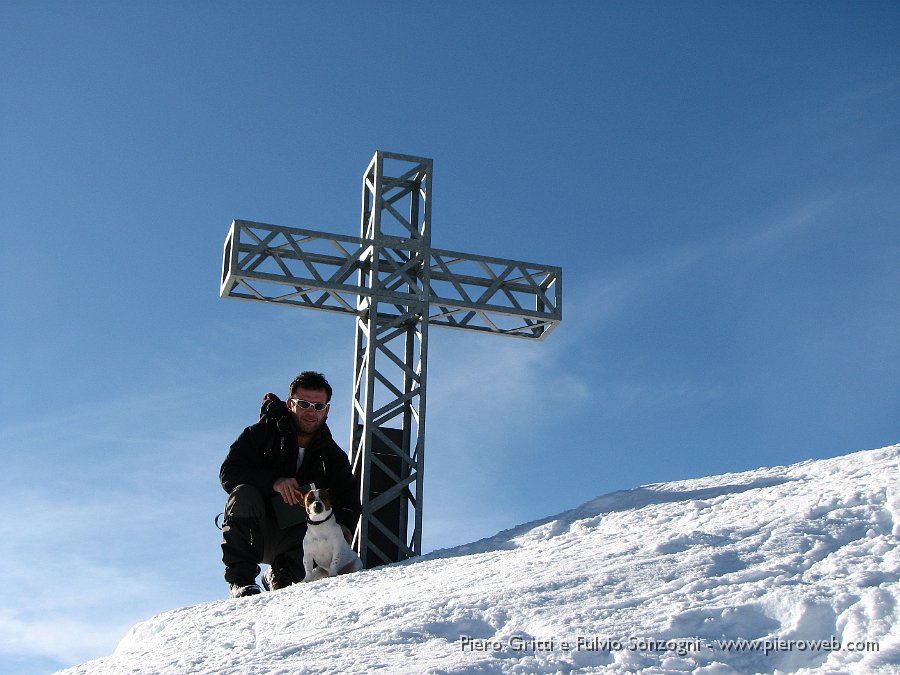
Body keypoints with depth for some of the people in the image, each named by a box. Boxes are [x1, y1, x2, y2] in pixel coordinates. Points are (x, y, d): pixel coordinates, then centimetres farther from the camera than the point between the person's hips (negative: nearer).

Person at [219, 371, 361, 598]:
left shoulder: (333, 457, 8)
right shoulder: (263, 433, -3)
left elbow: (349, 497, -1)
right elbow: (228, 472, -12)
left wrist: (344, 525, -25)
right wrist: (273, 482, -27)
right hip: (251, 533, -3)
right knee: (244, 494, -30)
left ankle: (280, 577, 6)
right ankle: (240, 579, -27)